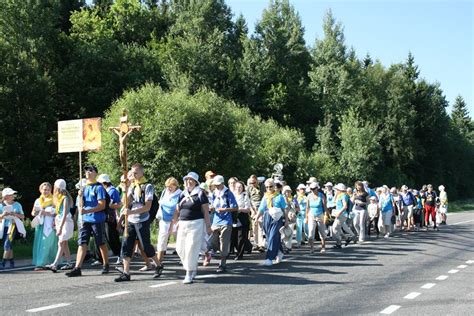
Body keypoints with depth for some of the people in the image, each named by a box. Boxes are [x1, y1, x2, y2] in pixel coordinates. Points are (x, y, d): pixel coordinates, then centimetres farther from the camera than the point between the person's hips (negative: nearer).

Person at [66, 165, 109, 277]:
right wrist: (80, 197, -7)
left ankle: (106, 265, 22)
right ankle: (77, 268, -8)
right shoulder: (84, 187, 13)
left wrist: (87, 211, -22)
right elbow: (80, 206, 14)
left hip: (97, 220, -5)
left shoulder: (98, 187, -7)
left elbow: (102, 205, -14)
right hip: (85, 220, 6)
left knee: (101, 244, 7)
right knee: (82, 243, -3)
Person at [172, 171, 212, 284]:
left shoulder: (200, 194, -3)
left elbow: (206, 212, -5)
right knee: (180, 248, 5)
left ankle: (189, 273, 2)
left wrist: (208, 226, -8)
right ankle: (193, 268, 23)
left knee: (191, 249, -7)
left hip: (196, 224, -6)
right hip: (182, 224, 6)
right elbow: (177, 211, 19)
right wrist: (172, 224, 14)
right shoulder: (182, 194, 13)